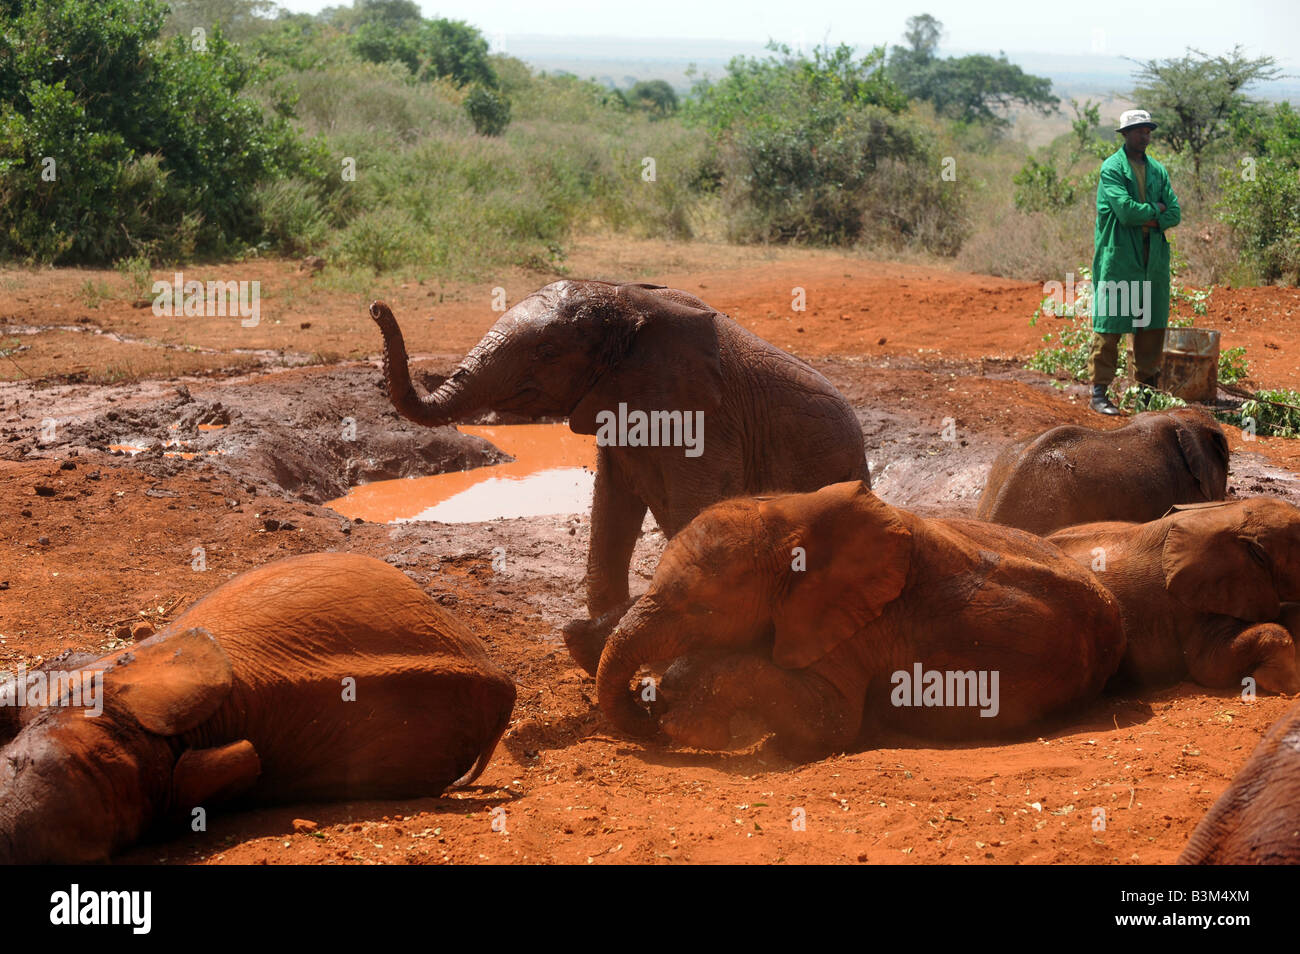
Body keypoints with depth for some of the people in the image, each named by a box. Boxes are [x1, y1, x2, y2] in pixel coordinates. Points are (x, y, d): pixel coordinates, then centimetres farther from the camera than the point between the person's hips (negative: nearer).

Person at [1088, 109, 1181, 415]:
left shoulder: (1158, 170, 13)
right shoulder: (1112, 168, -5)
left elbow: (1174, 214, 6)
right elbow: (1125, 209, -18)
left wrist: (1145, 219, -10)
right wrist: (1155, 209, -4)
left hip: (1153, 258, 6)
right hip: (1118, 257, -6)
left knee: (1152, 325, 8)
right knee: (1109, 326, -6)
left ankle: (1147, 390, 17)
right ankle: (1099, 392, -2)